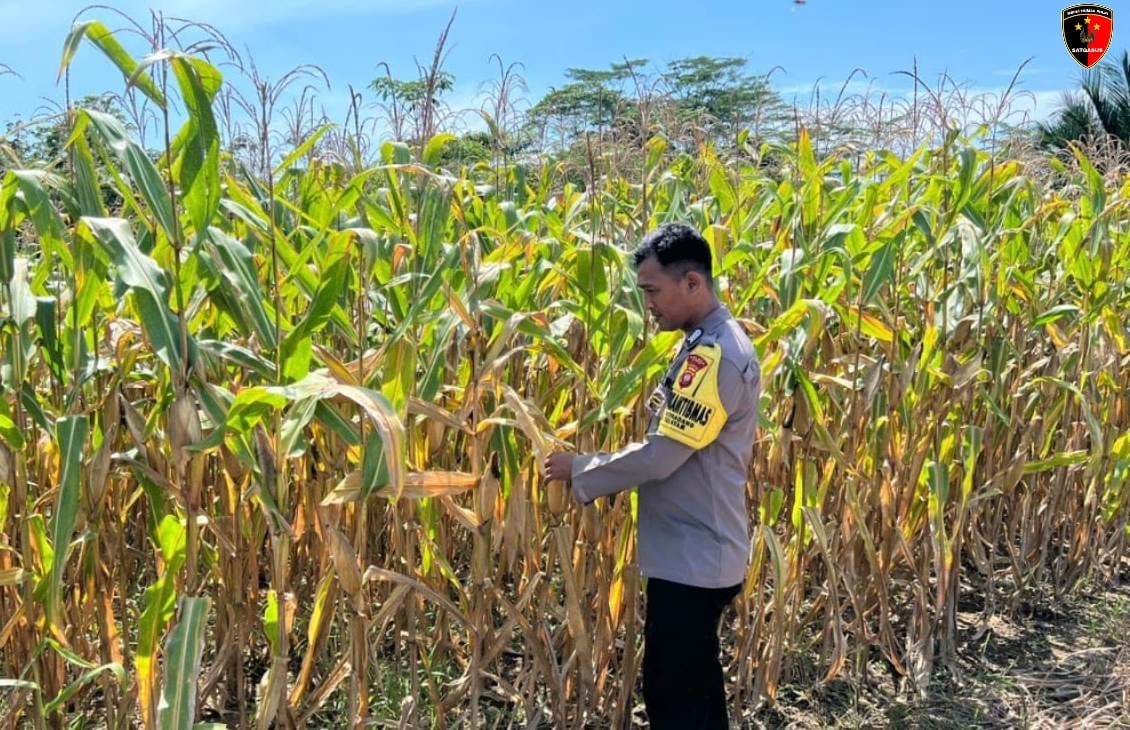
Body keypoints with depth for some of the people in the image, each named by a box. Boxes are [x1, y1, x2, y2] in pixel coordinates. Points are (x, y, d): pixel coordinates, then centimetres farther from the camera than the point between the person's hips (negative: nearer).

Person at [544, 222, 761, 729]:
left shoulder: (715, 355, -22)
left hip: (693, 557, -10)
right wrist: (593, 470, 9)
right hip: (697, 553, 10)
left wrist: (580, 471, -11)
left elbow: (660, 457, -24)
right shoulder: (708, 344, 11)